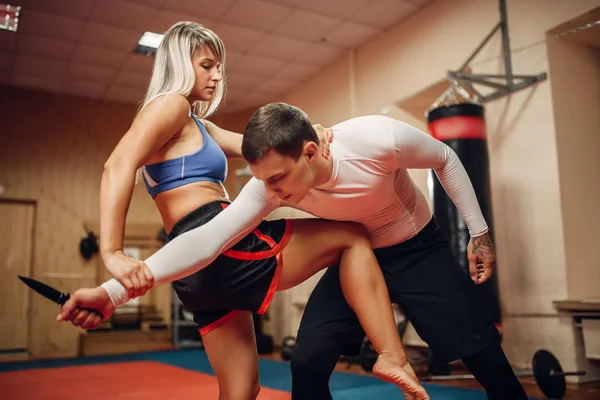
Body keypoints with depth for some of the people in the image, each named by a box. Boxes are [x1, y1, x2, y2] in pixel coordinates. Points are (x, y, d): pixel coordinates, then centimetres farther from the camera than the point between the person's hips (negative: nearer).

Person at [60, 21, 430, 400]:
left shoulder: (198, 126, 28)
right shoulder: (171, 105, -1)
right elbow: (118, 165, -16)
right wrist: (113, 254, -28)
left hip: (202, 265, 10)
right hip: (218, 244, -10)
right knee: (352, 236, -1)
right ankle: (392, 356, -10)